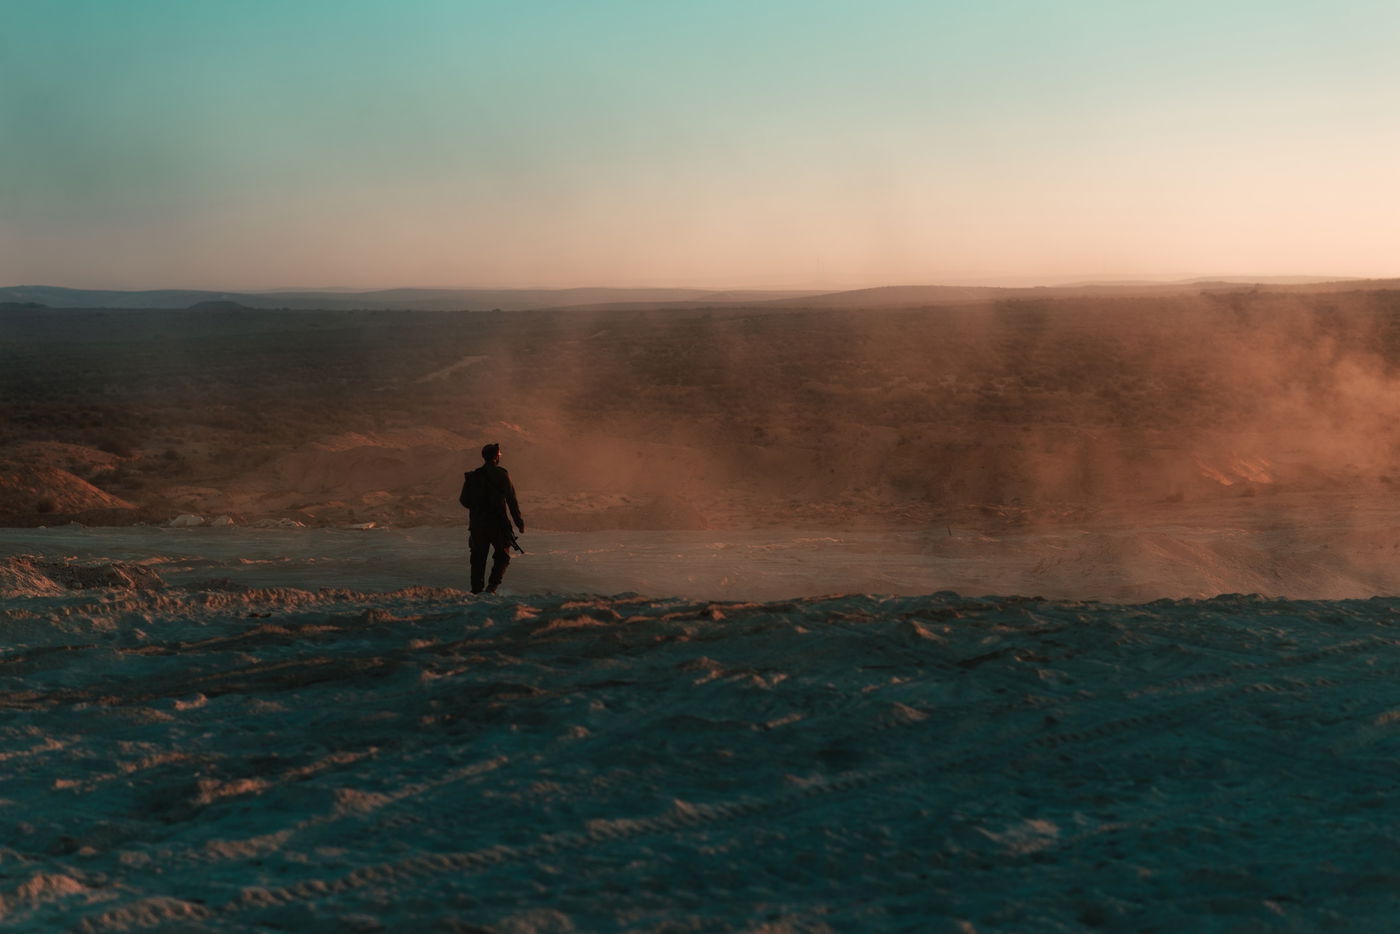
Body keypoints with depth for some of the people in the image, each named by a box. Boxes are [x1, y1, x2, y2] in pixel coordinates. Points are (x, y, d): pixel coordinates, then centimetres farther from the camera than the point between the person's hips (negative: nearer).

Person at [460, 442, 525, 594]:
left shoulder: (473, 476, 5)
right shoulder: (502, 474, -6)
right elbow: (511, 500, -8)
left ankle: (476, 589, 9)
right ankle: (492, 585, -7)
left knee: (478, 558, 11)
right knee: (502, 556, 10)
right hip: (498, 524, -3)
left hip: (477, 523, 3)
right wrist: (519, 522, -2)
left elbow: (464, 501, 8)